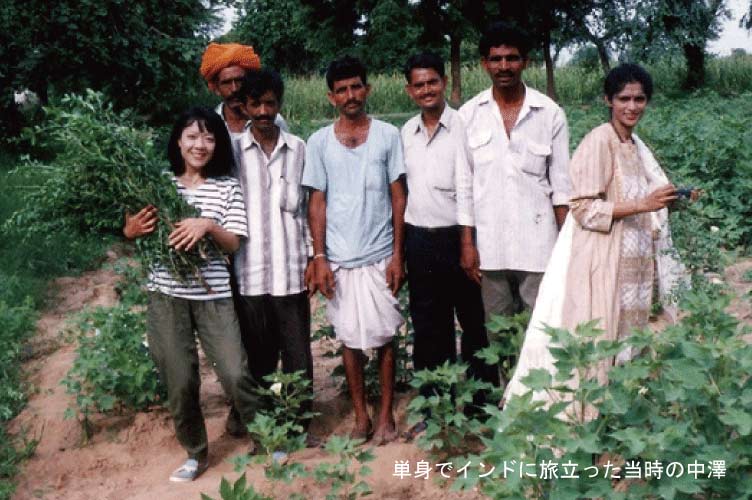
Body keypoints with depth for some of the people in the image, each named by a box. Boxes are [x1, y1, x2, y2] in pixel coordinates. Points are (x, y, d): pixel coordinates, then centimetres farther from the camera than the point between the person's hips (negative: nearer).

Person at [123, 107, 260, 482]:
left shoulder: (227, 186, 1)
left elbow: (233, 243, -3)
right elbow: (135, 230, 12)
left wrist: (208, 225, -21)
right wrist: (130, 232, -11)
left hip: (214, 295, -1)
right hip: (166, 294, 1)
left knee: (235, 374, -4)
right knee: (180, 382, 7)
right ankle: (196, 453, 27)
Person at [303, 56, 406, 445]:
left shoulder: (387, 135, 1)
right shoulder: (319, 142, 3)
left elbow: (398, 197, 2)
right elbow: (317, 203, 4)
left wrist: (398, 254, -3)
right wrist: (319, 258, -3)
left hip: (381, 256, -1)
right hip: (339, 259, 1)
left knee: (384, 336, 5)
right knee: (349, 338, 7)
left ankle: (386, 414, 18)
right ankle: (360, 416, 19)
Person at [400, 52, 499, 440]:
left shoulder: (460, 125, -6)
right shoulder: (407, 132, 8)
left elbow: (466, 186, -11)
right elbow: (405, 188, 11)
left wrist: (468, 244, -15)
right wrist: (401, 245, 10)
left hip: (455, 236, -5)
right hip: (419, 240, 5)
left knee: (474, 325, 5)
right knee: (428, 328, 10)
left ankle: (484, 406, 17)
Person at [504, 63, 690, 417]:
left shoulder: (637, 146, 12)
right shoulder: (599, 142, -11)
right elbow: (584, 208, -18)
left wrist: (669, 201, 6)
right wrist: (642, 205, -22)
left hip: (632, 265, 8)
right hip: (599, 266, -8)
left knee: (623, 344, 13)